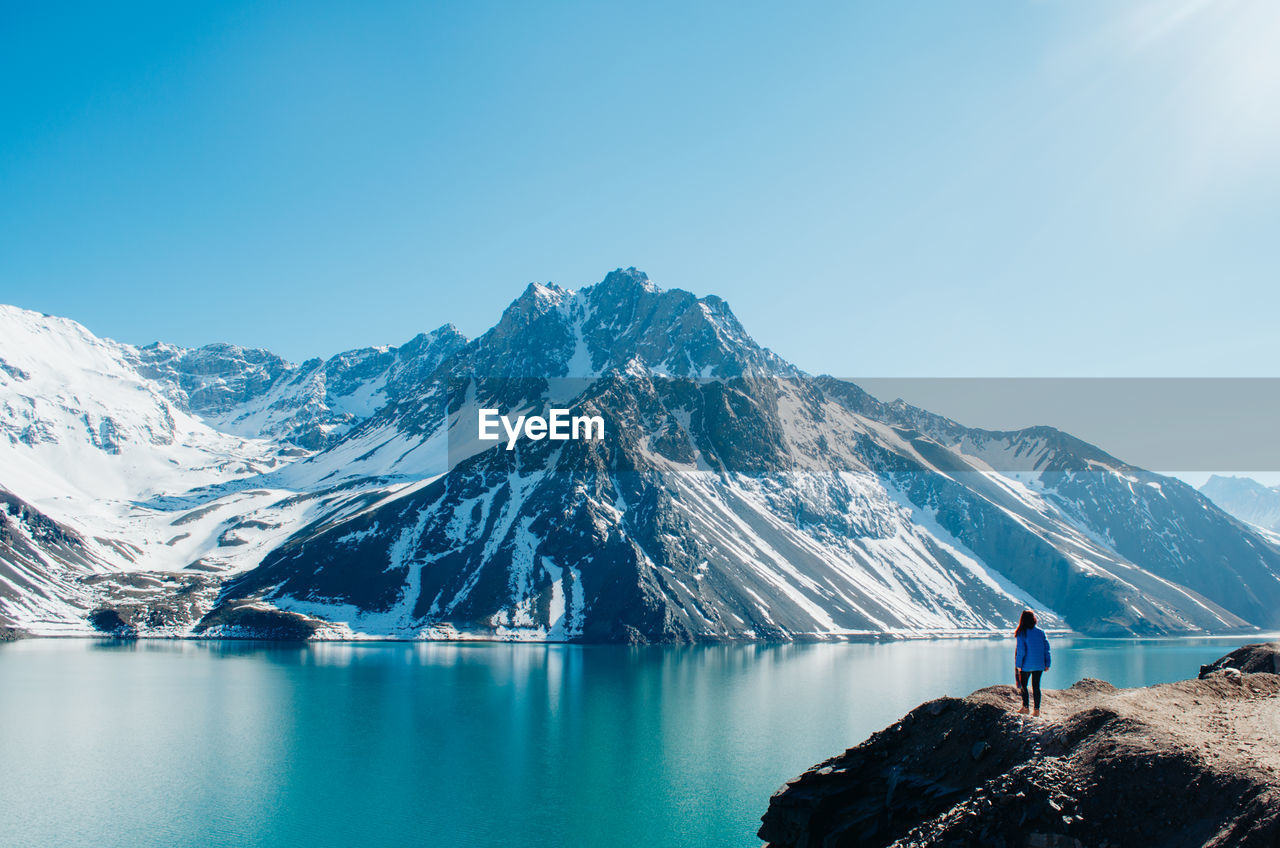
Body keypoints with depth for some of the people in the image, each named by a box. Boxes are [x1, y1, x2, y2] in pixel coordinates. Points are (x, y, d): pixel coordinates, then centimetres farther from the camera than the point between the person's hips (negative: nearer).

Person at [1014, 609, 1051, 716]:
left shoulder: (1021, 633, -10)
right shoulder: (1041, 632, 3)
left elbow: (1020, 650, -14)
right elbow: (1047, 648, 5)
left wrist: (1018, 665, -8)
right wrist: (1047, 664, 10)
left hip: (1026, 665, -4)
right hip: (1039, 665, 4)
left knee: (1023, 685, 11)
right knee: (1036, 687, 9)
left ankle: (1025, 707, 9)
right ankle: (1036, 709, 7)